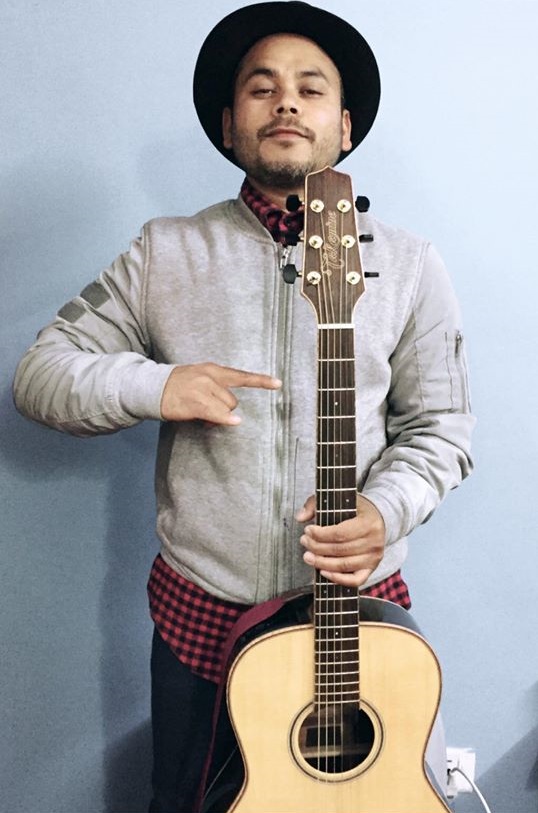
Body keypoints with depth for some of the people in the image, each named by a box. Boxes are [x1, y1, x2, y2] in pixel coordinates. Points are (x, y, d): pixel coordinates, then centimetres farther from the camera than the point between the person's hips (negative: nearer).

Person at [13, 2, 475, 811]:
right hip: (199, 608, 1)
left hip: (359, 604, 1)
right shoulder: (166, 252, 0)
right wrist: (151, 385, -19)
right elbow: (41, 370, 0)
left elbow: (438, 428, 1)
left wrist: (385, 509, -19)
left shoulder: (408, 266, 0)